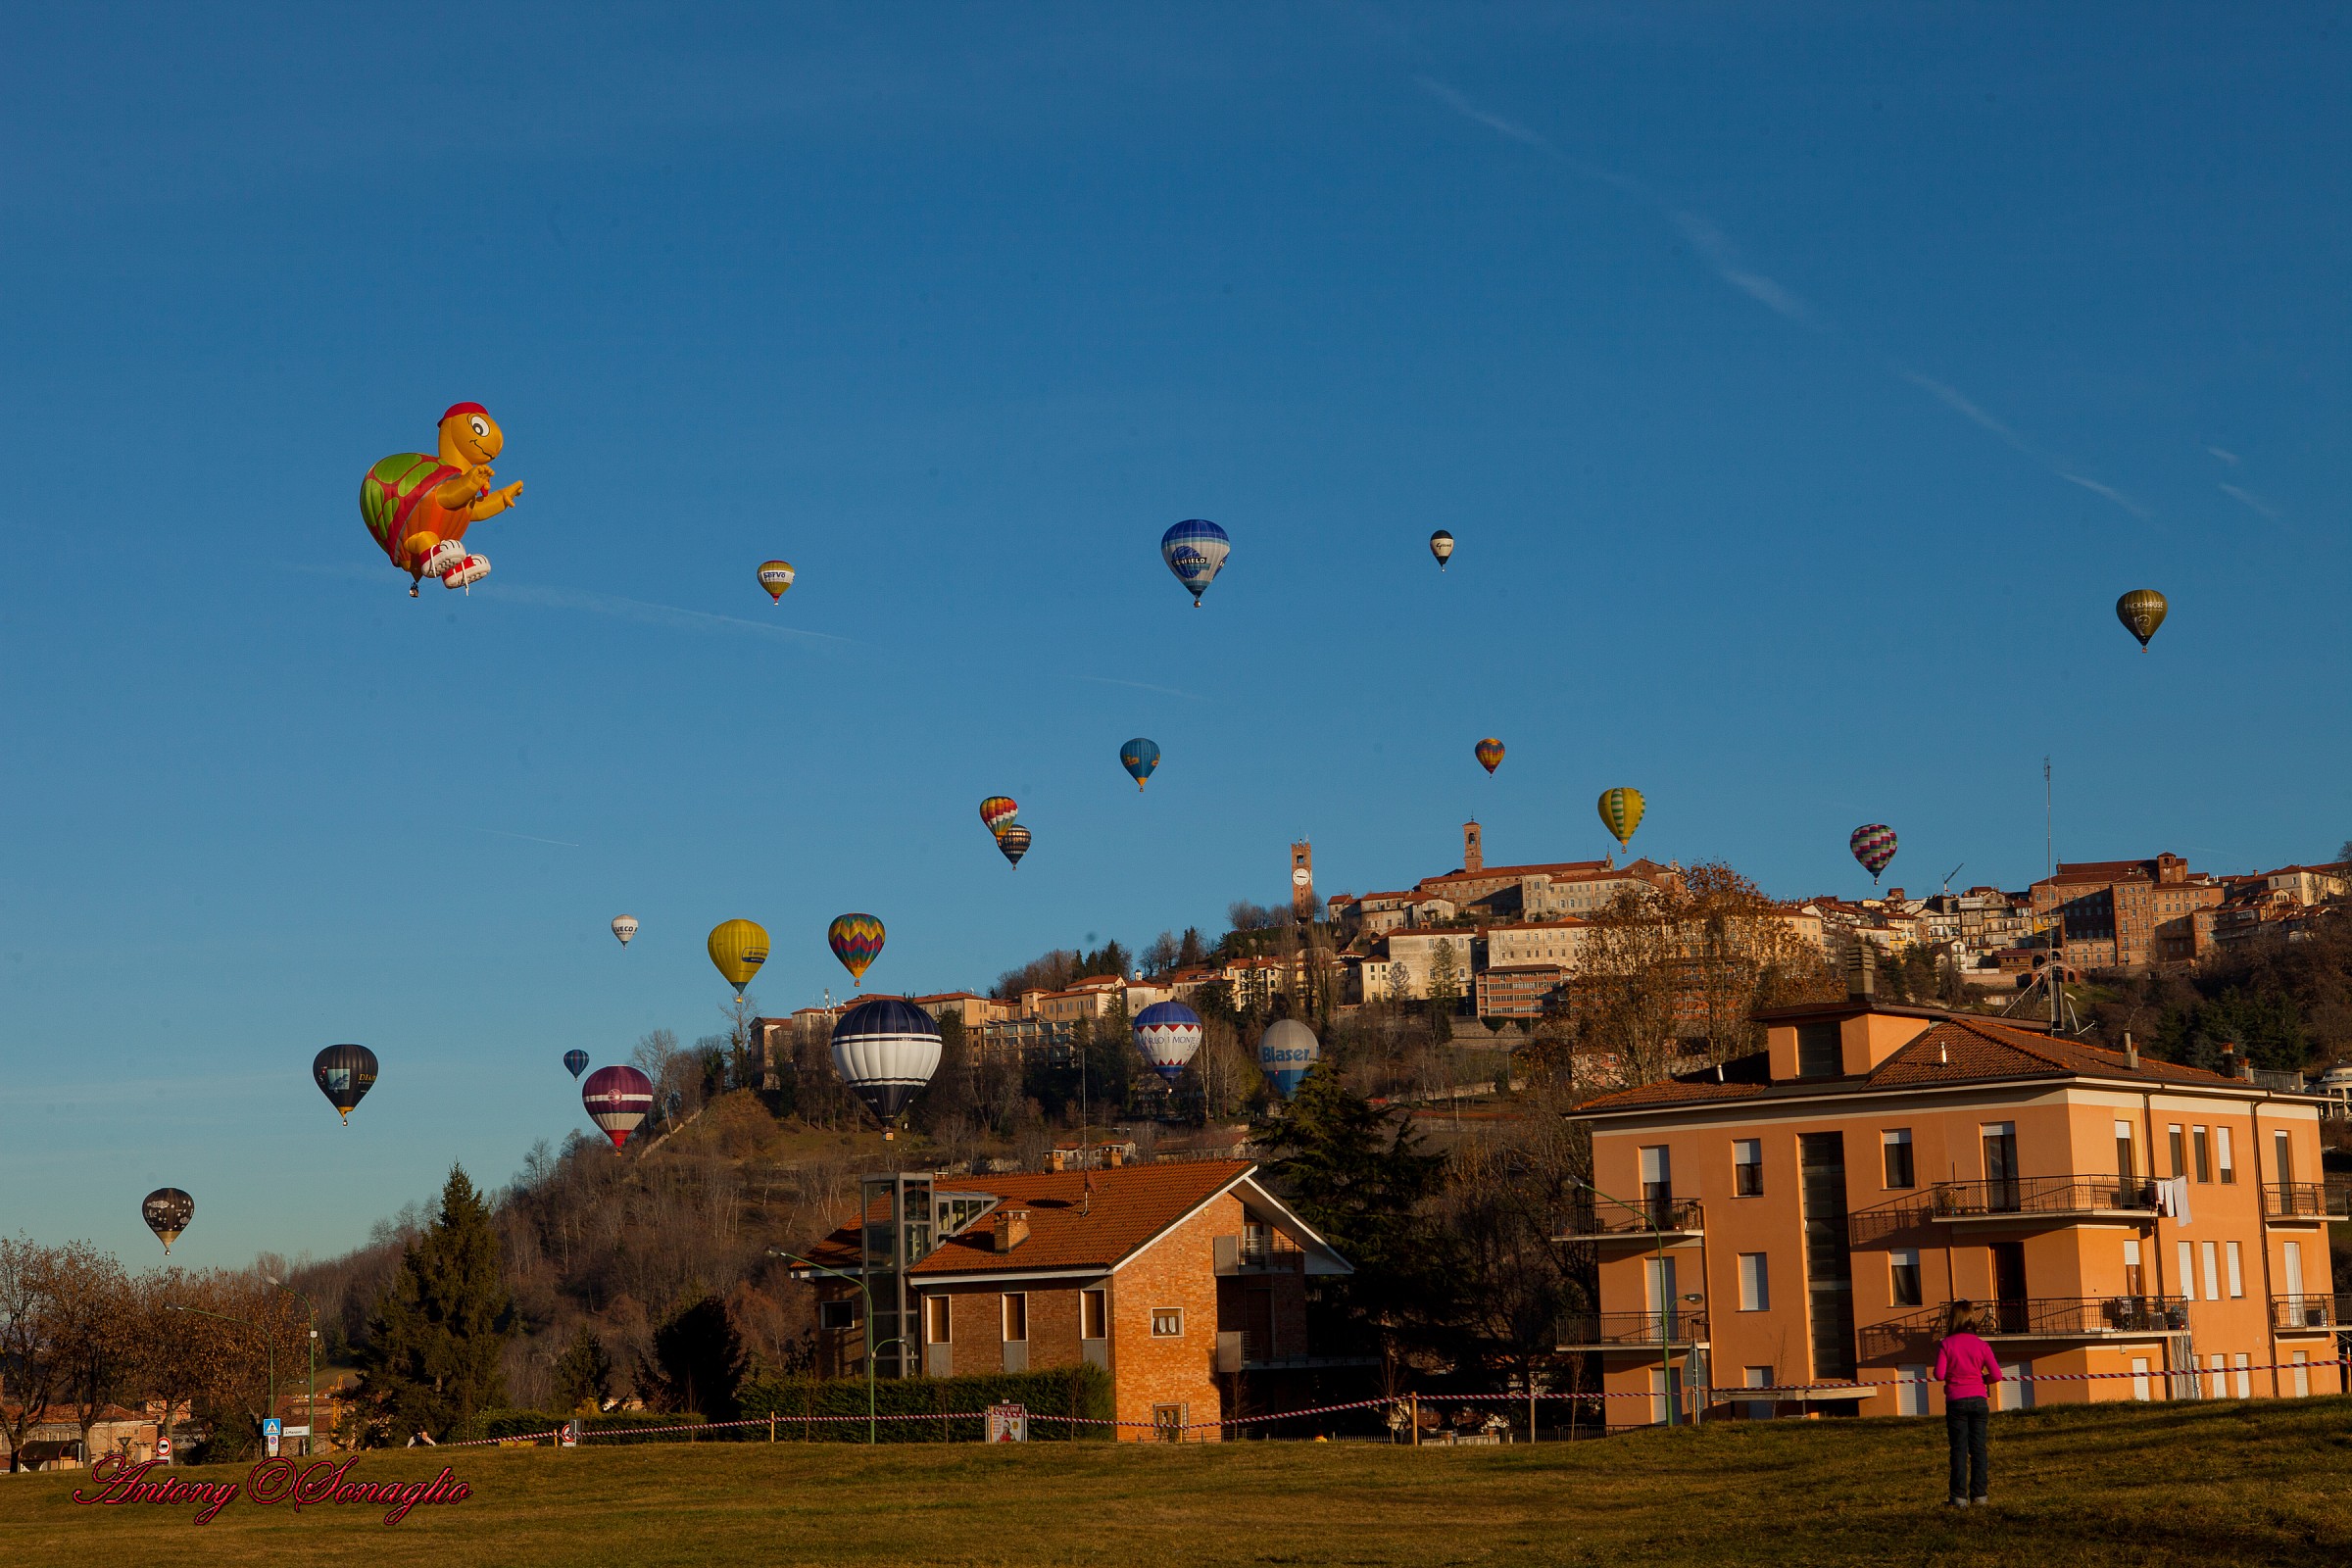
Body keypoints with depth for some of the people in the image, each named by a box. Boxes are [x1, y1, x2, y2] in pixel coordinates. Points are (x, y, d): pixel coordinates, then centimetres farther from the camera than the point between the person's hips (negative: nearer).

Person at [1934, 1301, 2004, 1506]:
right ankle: (1979, 1493, 6)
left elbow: (1939, 1375, -12)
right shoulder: (1981, 1345, -2)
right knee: (1979, 1448, 7)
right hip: (1979, 1400, 1)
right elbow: (1996, 1375, -5)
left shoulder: (1946, 1344, -7)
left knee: (1959, 1449, 3)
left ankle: (1959, 1496, 1)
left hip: (1956, 1401, -1)